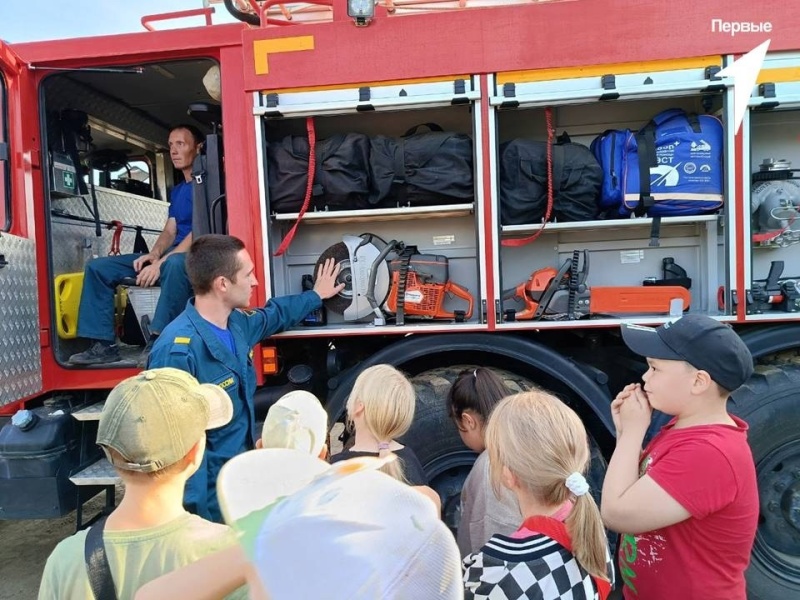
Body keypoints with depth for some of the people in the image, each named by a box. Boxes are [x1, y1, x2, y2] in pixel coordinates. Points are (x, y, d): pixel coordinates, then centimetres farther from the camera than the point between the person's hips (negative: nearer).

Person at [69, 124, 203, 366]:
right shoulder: (177, 190, 23)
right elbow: (169, 231, 15)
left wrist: (161, 263, -21)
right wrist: (153, 255, -7)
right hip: (171, 254, 9)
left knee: (175, 264, -45)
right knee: (97, 267, 2)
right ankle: (103, 345, -6)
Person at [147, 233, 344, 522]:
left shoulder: (237, 323, -1)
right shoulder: (177, 350, -28)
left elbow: (275, 314, 23)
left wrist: (315, 295, 34)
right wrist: (195, 509, -29)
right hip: (211, 493, -9)